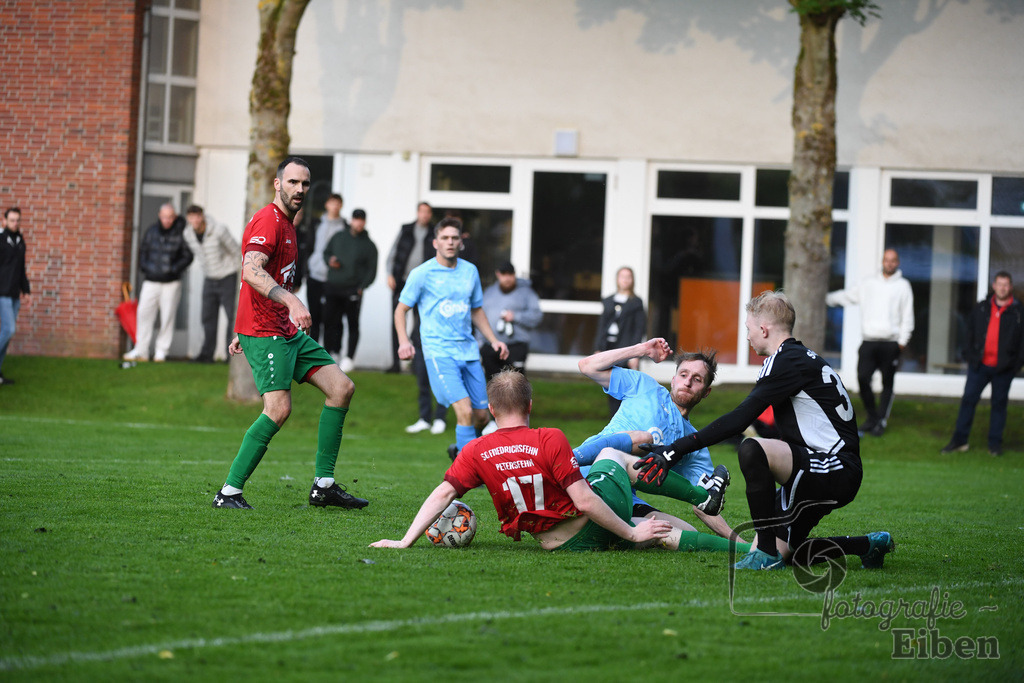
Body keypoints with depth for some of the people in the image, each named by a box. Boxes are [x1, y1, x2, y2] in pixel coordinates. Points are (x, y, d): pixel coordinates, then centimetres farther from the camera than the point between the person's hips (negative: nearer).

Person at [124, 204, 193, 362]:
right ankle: (141, 350, 4)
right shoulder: (152, 231, 6)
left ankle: (161, 351, 8)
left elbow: (188, 256, -1)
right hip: (151, 281, 3)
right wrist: (143, 266, 3)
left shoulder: (180, 234, -5)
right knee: (144, 313, -2)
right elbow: (143, 250, 18)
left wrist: (175, 269, -12)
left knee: (167, 317, -1)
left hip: (171, 283, -3)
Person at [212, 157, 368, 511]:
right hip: (265, 333, -10)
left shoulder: (287, 225, 19)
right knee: (279, 408, -20)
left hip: (288, 331, 10)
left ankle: (324, 485, 6)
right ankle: (228, 492, -12)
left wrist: (243, 332, 28)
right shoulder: (268, 221, -14)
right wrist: (291, 301, -44)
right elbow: (252, 271, -31)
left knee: (342, 387, 4)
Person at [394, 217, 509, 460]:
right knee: (465, 410, -20)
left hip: (468, 349, 5)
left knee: (481, 415, 5)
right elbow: (401, 310, 3)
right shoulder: (422, 273, -2)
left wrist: (493, 340, 14)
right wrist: (404, 341, -12)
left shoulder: (470, 271, 11)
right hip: (439, 351, -5)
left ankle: (460, 449, 33)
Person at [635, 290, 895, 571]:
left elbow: (740, 419, -18)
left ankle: (767, 552, -24)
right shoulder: (803, 358, 19)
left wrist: (677, 449, -18)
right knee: (781, 550, 10)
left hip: (836, 472, -10)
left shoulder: (788, 361, -12)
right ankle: (866, 545, 22)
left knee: (752, 450, -31)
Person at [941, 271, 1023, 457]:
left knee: (999, 403, 5)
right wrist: (972, 356, 6)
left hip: (1004, 369, -2)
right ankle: (959, 440, 6)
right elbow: (971, 334, 15)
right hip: (980, 365, 2)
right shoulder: (981, 308, 9)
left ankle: (995, 443, 14)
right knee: (968, 400, 0)